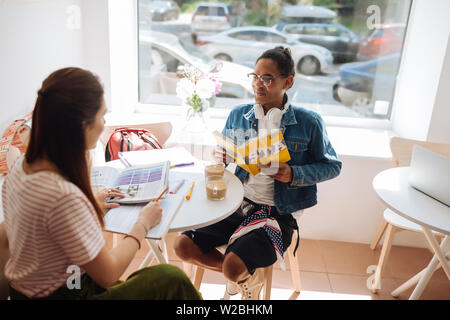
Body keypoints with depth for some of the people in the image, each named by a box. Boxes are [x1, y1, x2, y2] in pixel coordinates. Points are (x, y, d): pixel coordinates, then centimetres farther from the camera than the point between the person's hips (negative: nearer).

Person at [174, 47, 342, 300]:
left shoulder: (308, 123, -6)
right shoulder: (238, 115, 5)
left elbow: (332, 166, 1)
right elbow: (224, 153, 19)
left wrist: (294, 174, -16)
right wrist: (221, 158, -6)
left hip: (278, 213, -4)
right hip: (237, 203, 5)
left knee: (233, 266, -26)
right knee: (183, 246, -8)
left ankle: (248, 277, 15)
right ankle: (245, 273, 16)